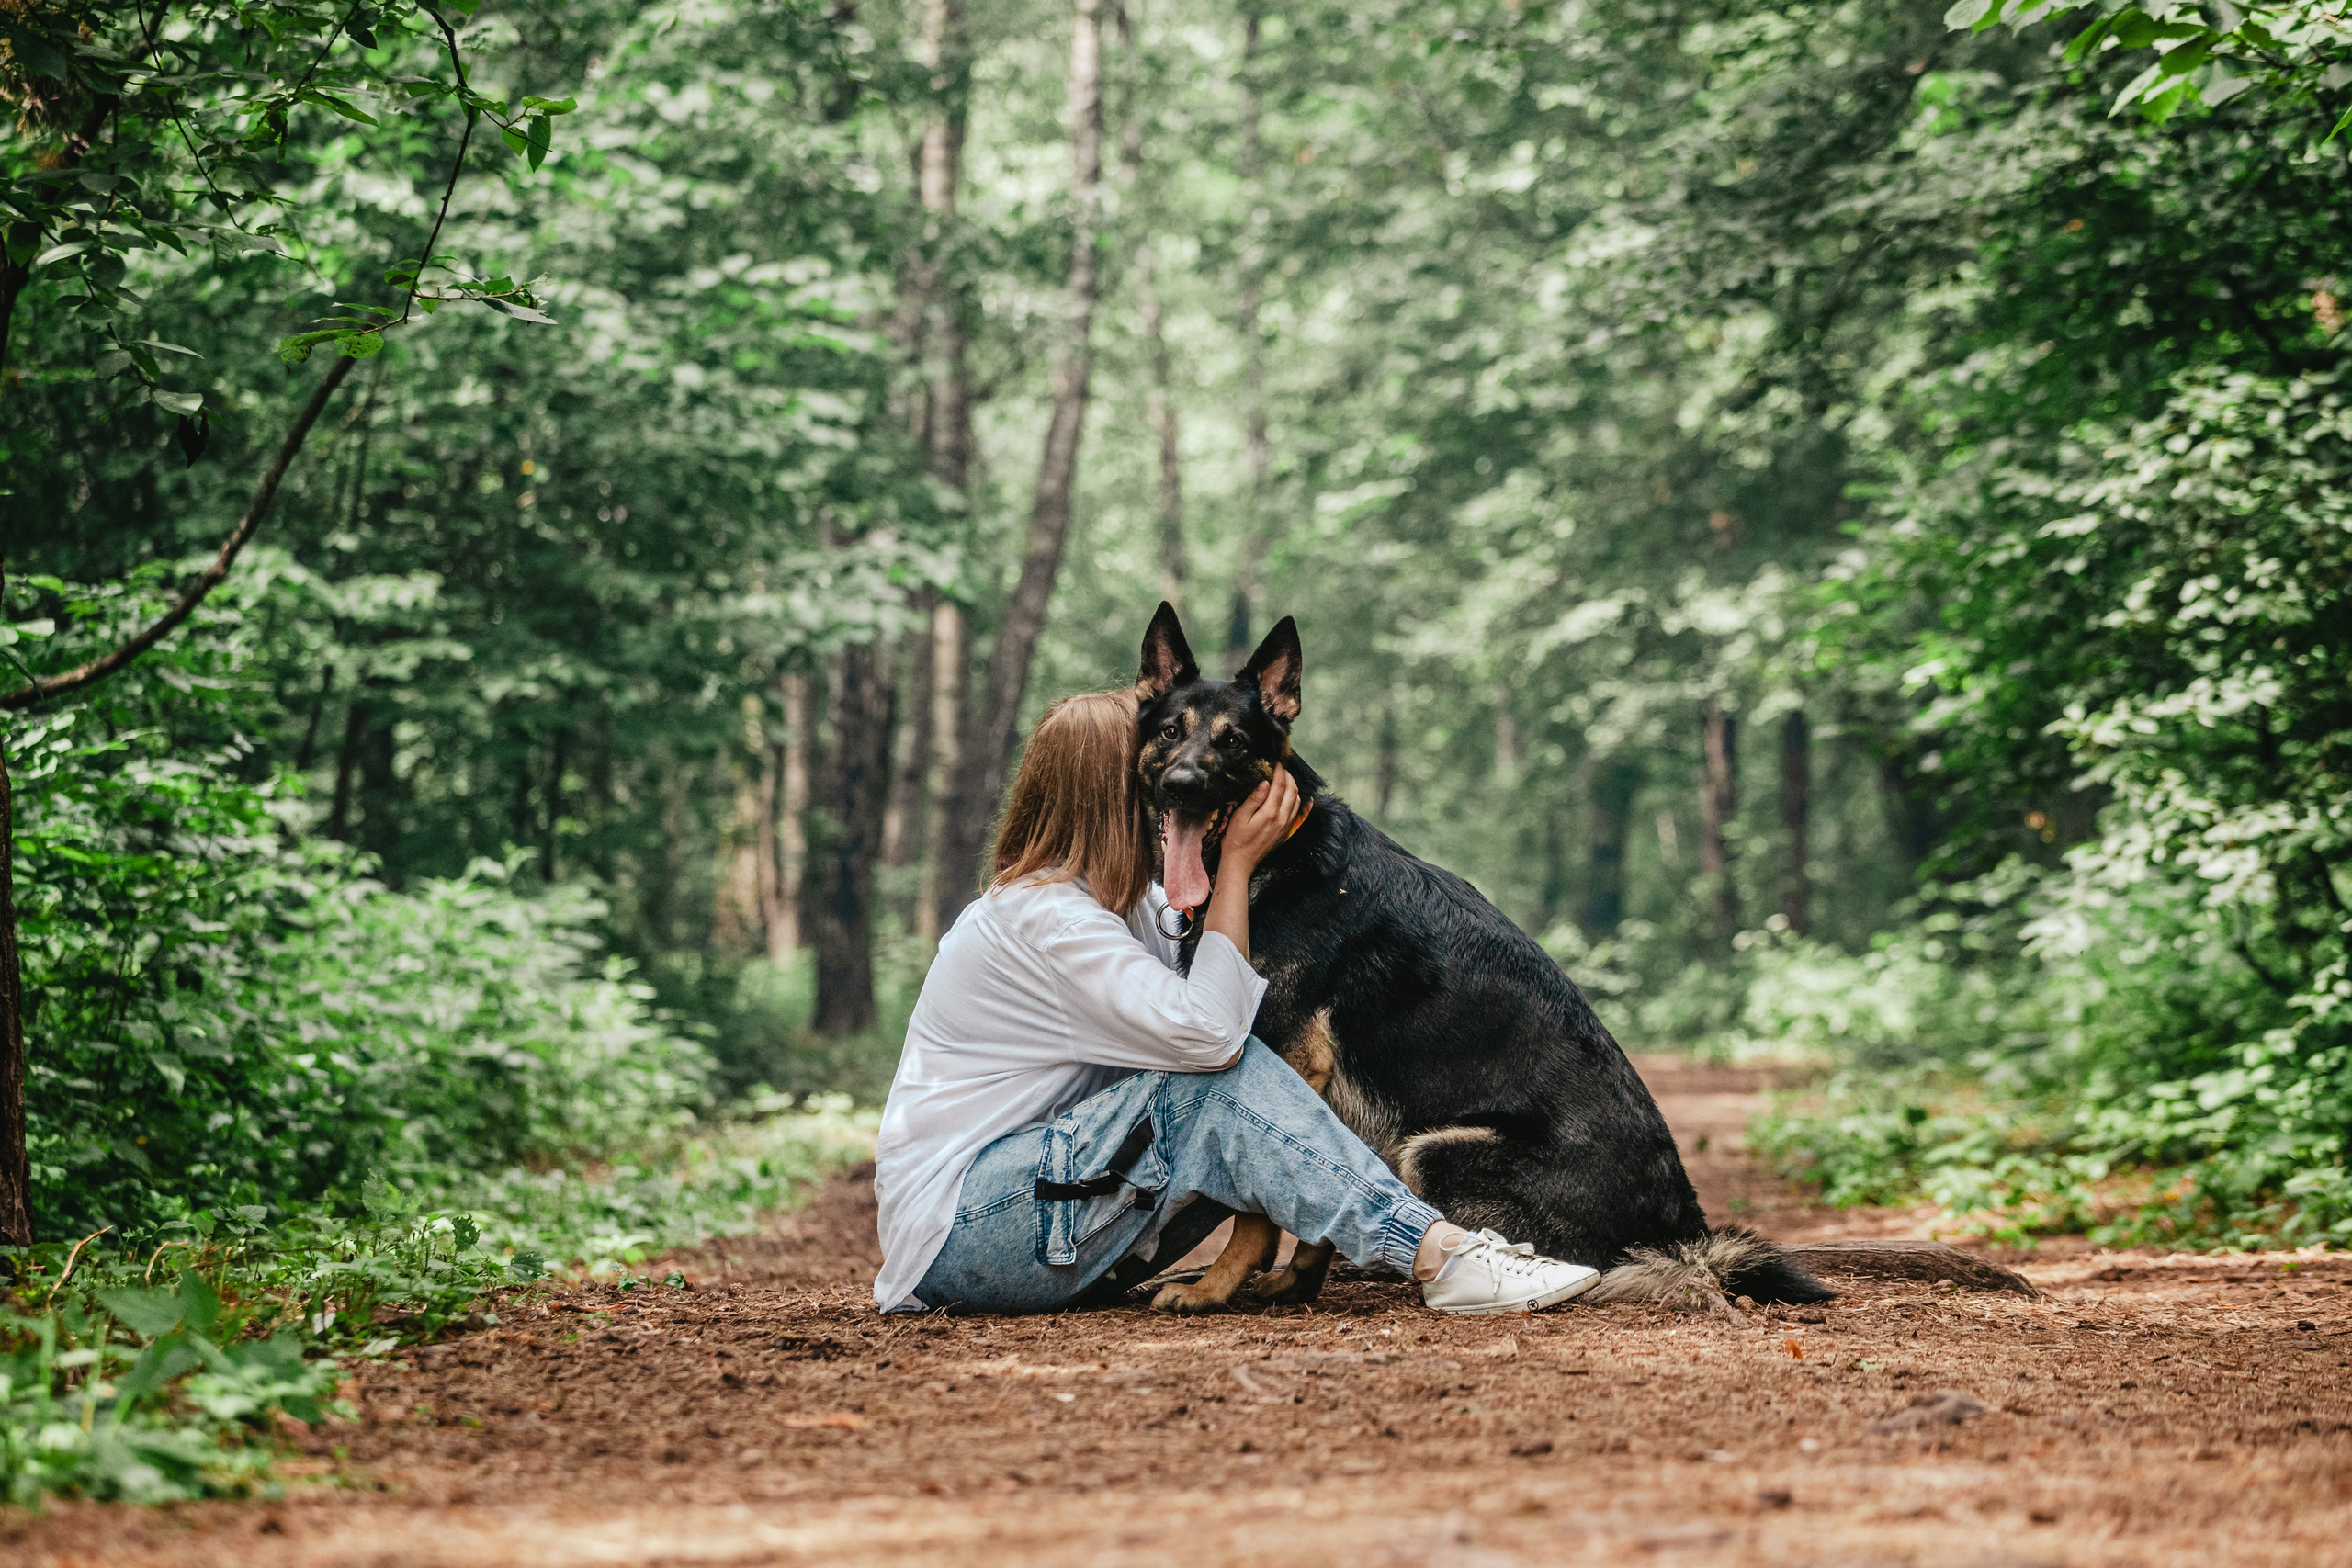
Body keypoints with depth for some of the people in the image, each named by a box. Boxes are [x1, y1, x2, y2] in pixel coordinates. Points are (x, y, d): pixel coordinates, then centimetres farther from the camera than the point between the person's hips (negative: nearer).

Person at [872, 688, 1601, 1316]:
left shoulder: (1121, 903, 13)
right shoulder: (1044, 918, -19)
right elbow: (1210, 1032, -26)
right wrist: (1237, 862, -18)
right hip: (958, 1230, -9)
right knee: (1220, 1081, -23)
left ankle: (1433, 1244, -11)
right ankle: (1438, 1256, -26)